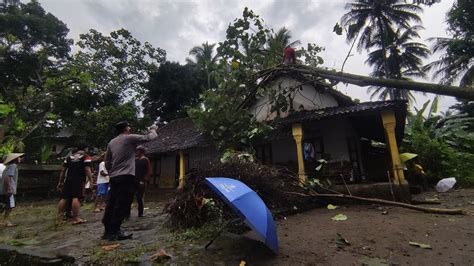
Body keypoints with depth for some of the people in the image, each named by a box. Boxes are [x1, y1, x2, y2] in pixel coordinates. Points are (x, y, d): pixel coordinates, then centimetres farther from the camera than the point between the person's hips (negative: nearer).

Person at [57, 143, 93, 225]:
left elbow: (63, 170, 17)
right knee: (76, 197, -9)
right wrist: (90, 180, -10)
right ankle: (76, 218, -9)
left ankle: (59, 217, 20)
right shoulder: (86, 157, 0)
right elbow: (87, 170, -10)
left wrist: (60, 182, 22)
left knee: (64, 198, 13)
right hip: (79, 180, -6)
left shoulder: (69, 157, 19)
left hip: (68, 180, 6)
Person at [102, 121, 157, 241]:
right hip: (126, 176, -8)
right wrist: (153, 130, 15)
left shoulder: (111, 142, 16)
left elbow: (107, 161, 20)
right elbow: (149, 137, -4)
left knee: (111, 203, 11)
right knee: (122, 205, -5)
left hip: (114, 177, 8)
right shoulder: (130, 138, -5)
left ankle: (108, 231, 18)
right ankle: (114, 232, -3)